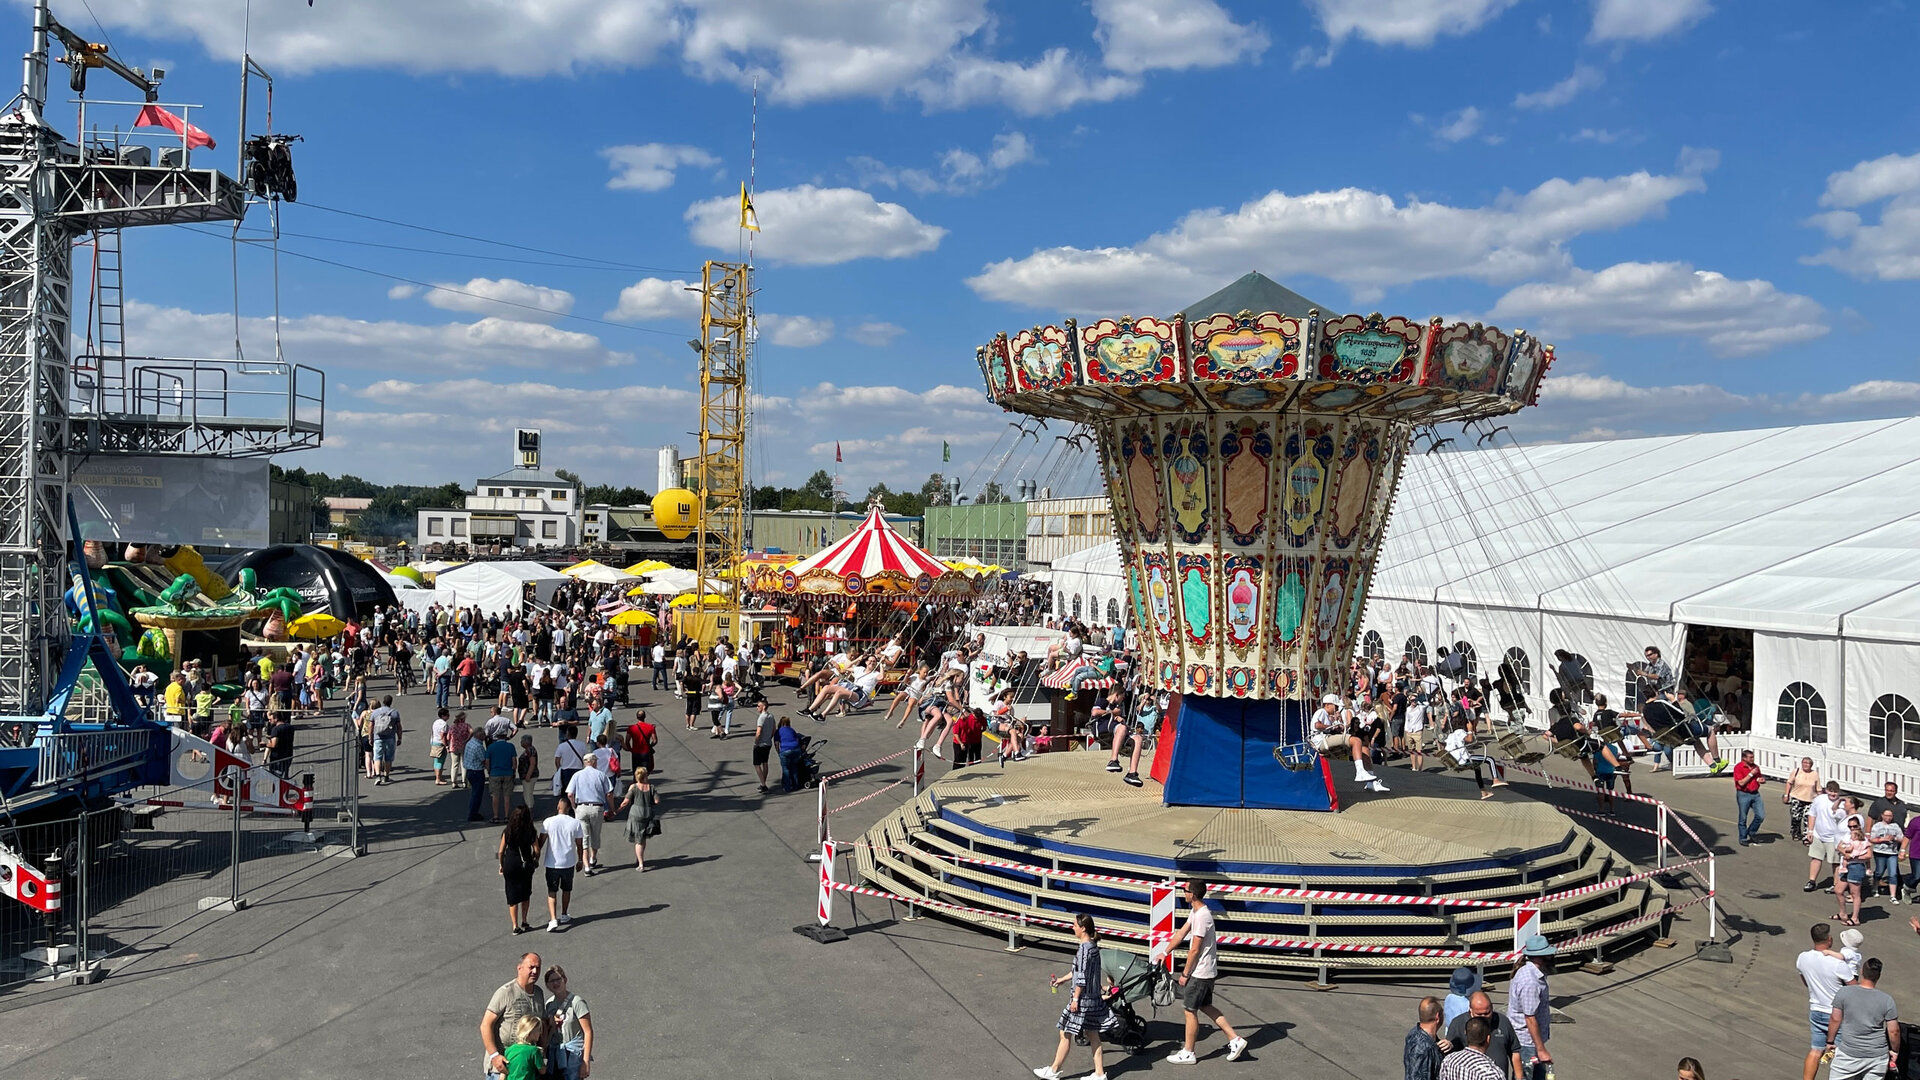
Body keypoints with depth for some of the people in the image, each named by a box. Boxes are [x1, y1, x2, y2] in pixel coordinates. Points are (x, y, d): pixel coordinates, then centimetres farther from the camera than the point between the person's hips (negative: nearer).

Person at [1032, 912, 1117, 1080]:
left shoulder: (1084, 949, -21)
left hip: (1083, 999, -9)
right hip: (1094, 998, 9)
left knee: (1066, 1034, 4)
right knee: (1093, 1036, 14)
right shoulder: (1093, 946, 7)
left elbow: (1082, 978, -21)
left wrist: (1075, 999, -15)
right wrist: (1061, 979, 22)